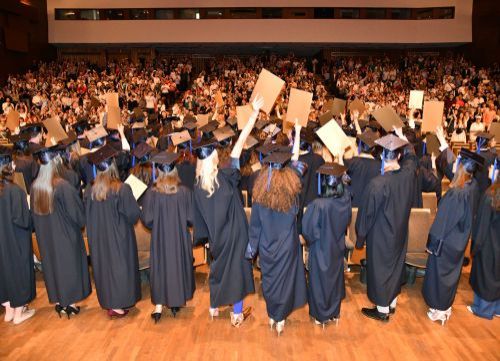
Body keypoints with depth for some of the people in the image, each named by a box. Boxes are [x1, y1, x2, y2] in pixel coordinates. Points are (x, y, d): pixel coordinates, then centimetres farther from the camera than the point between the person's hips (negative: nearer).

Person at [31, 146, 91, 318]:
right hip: (65, 234, -5)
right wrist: (81, 222, 3)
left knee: (52, 264, 17)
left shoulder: (34, 186, -6)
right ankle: (70, 302, 18)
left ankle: (58, 301, 29)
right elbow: (76, 213, -17)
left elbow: (34, 213, 7)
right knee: (69, 265, 9)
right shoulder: (63, 186, -24)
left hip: (45, 236, 6)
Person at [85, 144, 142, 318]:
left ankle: (108, 303, 28)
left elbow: (88, 218, 3)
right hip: (119, 238, -4)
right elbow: (134, 215, -14)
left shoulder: (90, 192, -8)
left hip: (98, 240, 4)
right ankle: (119, 305, 16)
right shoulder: (122, 189, -20)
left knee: (104, 267, 17)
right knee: (120, 266, 10)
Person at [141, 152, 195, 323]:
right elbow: (191, 218, -9)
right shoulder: (185, 192, -13)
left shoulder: (152, 193, -14)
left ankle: (158, 306, 11)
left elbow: (147, 219, -8)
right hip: (180, 238, 1)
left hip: (159, 239, 0)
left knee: (160, 268, 12)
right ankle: (176, 303, 27)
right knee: (179, 267, 16)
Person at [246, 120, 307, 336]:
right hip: (287, 246, -1)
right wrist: (297, 132, 5)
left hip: (266, 247, 2)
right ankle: (280, 319, 22)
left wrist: (252, 246, 7)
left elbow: (254, 223, -6)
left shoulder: (260, 194, -14)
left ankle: (272, 316, 35)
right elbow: (296, 161, -4)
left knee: (270, 279, 19)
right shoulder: (291, 191, -17)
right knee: (284, 279, 14)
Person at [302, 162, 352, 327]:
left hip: (321, 251, -4)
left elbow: (307, 230, -22)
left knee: (320, 282, 17)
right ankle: (334, 312, 42)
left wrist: (312, 239, -1)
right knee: (335, 279, 24)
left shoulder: (317, 205, -33)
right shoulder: (346, 199, -20)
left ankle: (321, 315, 35)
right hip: (337, 249, 4)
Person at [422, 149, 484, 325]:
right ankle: (446, 306, 37)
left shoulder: (456, 194, -28)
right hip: (458, 242, 8)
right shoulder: (471, 189, -5)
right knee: (450, 273, 21)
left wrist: (433, 243, -14)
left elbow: (444, 221, -23)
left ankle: (439, 310, 24)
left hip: (447, 242, -8)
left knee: (439, 272, 10)